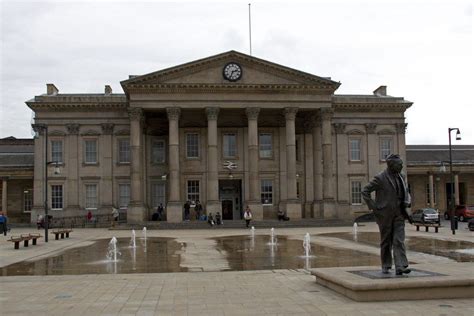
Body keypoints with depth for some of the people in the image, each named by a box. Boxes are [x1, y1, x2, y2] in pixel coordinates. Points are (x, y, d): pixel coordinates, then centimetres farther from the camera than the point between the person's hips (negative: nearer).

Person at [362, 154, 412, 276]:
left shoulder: (400, 177, 9)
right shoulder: (380, 178, -11)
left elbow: (406, 192, 23)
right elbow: (365, 191, -10)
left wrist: (407, 202, 3)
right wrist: (373, 206, -12)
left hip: (398, 215, 4)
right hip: (385, 214, -4)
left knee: (399, 240, -8)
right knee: (386, 242, 6)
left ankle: (400, 267, -13)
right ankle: (386, 266, 20)